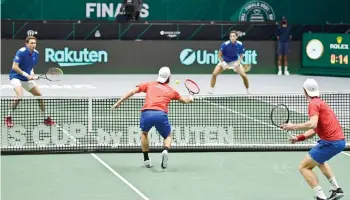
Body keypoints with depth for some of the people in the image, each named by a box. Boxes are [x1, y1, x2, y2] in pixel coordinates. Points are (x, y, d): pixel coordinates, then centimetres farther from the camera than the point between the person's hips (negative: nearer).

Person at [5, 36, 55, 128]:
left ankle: (46, 118, 18)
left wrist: (32, 74, -4)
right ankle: (8, 117, -13)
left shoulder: (36, 53, 1)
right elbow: (14, 67, -23)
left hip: (27, 78, 8)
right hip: (16, 77, -8)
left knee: (39, 95, 6)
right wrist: (26, 74, -25)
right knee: (20, 96, -28)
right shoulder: (21, 52, -21)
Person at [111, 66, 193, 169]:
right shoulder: (171, 91, 24)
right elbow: (184, 100, 41)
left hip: (146, 113, 1)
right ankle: (165, 150, -10)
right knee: (168, 136, 24)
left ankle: (146, 160, 26)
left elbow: (132, 92, 14)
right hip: (161, 114, -1)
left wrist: (119, 102, 19)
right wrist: (190, 98, 63)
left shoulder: (149, 84, 23)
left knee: (144, 133, 32)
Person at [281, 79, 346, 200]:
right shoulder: (320, 102, 20)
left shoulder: (314, 104, -9)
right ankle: (336, 189, 29)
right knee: (319, 160, 37)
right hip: (340, 140, 10)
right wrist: (299, 138, 8)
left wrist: (294, 127, -17)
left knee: (304, 167, -3)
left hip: (330, 142, -10)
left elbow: (313, 124, -26)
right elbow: (314, 130, 19)